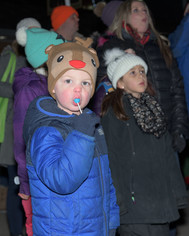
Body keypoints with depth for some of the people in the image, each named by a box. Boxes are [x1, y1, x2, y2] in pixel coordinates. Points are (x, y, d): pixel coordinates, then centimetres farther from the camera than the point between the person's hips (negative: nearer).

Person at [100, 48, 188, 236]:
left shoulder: (153, 108, 14)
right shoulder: (112, 111, -5)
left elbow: (168, 153, 15)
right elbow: (112, 156, -10)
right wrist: (120, 199, -14)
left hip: (161, 198, 6)